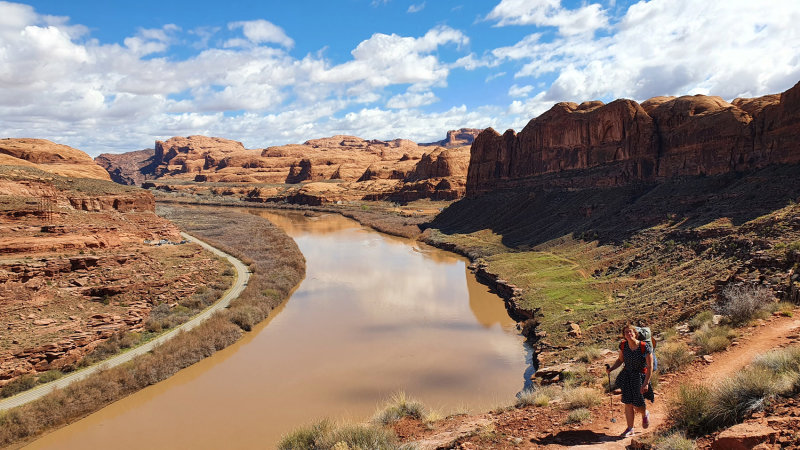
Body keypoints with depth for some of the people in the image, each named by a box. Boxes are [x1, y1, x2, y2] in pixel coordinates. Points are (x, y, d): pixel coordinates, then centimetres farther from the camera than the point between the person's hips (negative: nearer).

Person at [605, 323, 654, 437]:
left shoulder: (645, 347, -19)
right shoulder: (623, 345, -5)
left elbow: (650, 367, -15)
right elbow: (620, 359, 10)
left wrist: (646, 383, -18)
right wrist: (611, 369, -7)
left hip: (640, 376, -4)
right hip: (627, 375, 4)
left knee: (638, 406, 1)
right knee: (628, 404, 4)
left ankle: (645, 414, 38)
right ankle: (630, 429, 19)